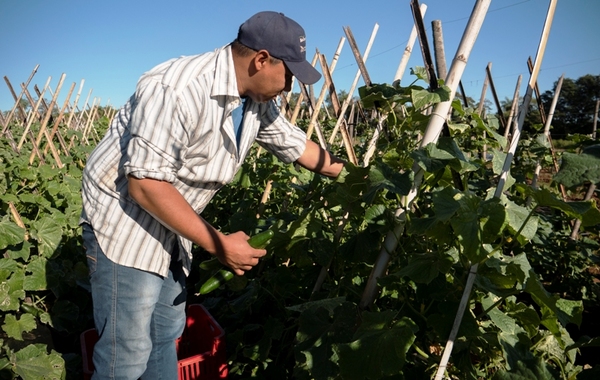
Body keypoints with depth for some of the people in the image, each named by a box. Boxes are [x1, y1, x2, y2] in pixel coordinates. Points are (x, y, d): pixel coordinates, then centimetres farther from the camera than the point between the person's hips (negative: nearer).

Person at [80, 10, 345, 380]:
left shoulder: (257, 102, -1)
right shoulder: (177, 89, -28)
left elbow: (296, 143, 13)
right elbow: (145, 183, -30)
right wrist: (219, 244, -26)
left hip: (170, 226, 8)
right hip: (123, 221, -8)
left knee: (166, 333, 19)